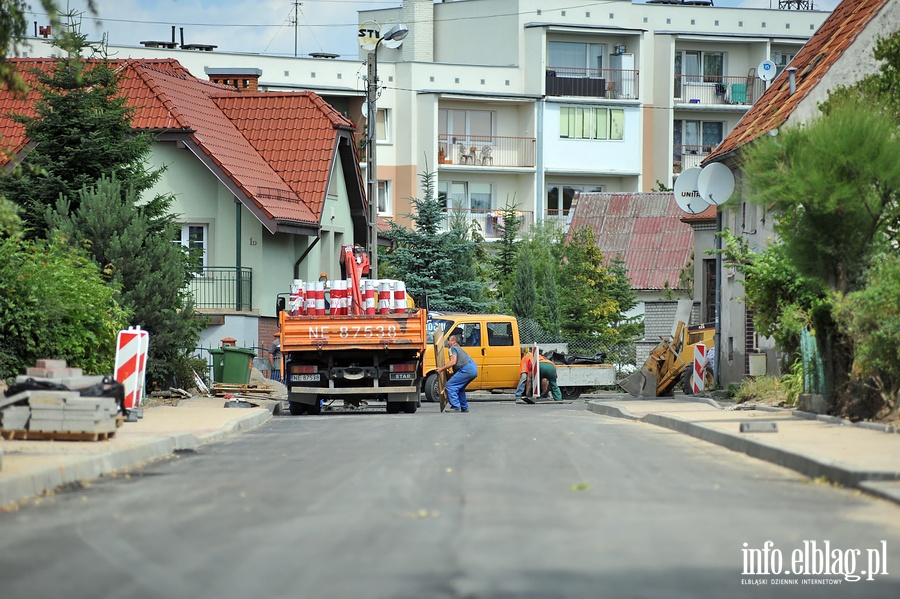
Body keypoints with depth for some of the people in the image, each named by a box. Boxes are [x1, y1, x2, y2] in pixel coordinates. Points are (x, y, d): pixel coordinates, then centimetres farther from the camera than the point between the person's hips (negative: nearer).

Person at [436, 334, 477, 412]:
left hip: (467, 369, -10)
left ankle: (455, 407, -15)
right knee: (459, 388, 26)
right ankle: (464, 408, 24)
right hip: (474, 370, 10)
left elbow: (453, 362, -12)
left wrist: (441, 369, -6)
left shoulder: (453, 348, 3)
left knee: (450, 385, -8)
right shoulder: (459, 349, 34)